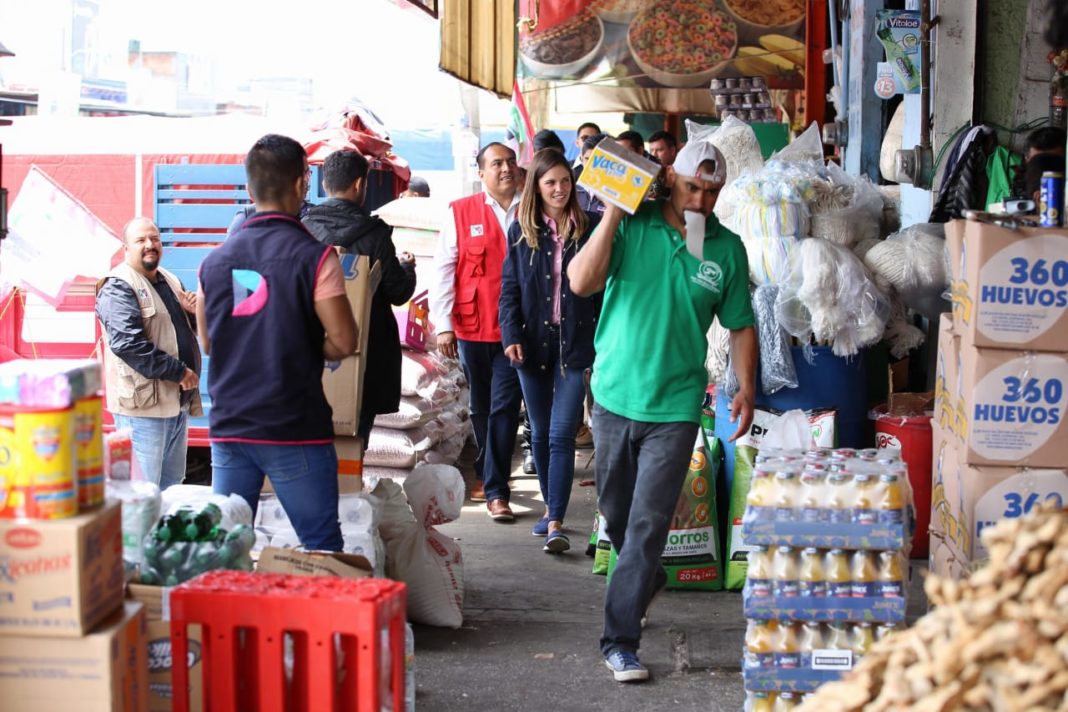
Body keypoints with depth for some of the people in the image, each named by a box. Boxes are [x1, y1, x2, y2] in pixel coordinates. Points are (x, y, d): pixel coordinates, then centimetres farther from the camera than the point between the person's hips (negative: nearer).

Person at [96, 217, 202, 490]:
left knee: (172, 486, 16)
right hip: (144, 405, -9)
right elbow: (128, 343, -22)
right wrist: (179, 371, -19)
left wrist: (195, 312, 3)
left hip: (178, 401, 9)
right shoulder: (118, 287, -9)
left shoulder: (170, 281, 17)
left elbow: (185, 329, 27)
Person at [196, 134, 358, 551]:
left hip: (228, 426, 5)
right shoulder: (314, 257, -10)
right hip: (294, 430, -5)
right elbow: (344, 342, -12)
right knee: (323, 550, 4)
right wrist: (311, 351, 7)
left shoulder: (215, 261, 6)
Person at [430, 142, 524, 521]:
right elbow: (443, 270, 1)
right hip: (472, 329, 1)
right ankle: (490, 473, 30)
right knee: (481, 407, 13)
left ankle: (496, 489, -3)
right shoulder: (460, 213, 1)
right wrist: (443, 324, -5)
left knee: (505, 408, -5)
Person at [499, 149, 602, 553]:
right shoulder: (521, 231, 5)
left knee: (561, 434, -9)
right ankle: (551, 508, 27)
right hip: (532, 341, 2)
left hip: (575, 341, -2)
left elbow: (600, 288, 3)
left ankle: (555, 523, -10)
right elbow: (509, 288, 5)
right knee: (540, 432, 12)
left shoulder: (587, 229, 2)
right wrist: (511, 336, -8)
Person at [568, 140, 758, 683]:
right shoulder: (631, 226, -4)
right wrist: (612, 214, -19)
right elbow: (581, 282, -16)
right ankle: (646, 580, 45)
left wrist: (746, 389, 2)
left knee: (647, 525, -6)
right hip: (614, 395, 1)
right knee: (615, 512, 16)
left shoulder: (727, 249, 3)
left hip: (674, 405, -1)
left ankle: (620, 641, 0)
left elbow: (740, 326, 11)